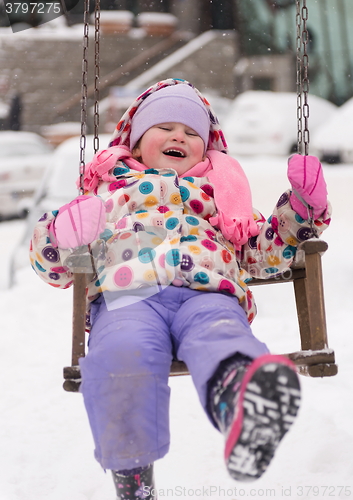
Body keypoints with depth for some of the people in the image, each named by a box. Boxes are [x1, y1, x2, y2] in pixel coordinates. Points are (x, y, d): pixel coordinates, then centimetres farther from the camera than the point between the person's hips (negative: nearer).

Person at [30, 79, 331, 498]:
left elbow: (264, 252, 35)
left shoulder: (218, 190, 39)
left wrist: (302, 206, 20)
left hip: (208, 293, 0)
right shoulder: (109, 188, 34)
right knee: (123, 354, -40)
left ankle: (244, 412, -73)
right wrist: (63, 232, 3)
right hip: (127, 293, 0)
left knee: (222, 338, -40)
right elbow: (52, 265, 28)